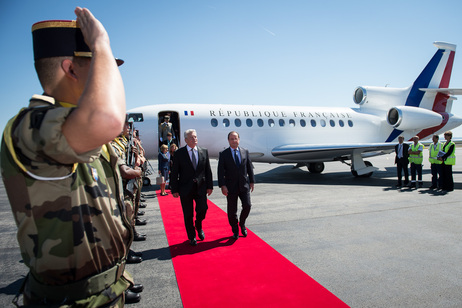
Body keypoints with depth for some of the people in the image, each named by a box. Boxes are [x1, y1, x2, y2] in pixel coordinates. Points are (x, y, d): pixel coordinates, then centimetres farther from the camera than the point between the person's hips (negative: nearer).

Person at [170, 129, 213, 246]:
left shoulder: (204, 151, 5)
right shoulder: (179, 153, -2)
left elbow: (208, 170, 8)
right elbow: (174, 173, -1)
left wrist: (209, 186, 4)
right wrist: (174, 189, -4)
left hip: (201, 187, 2)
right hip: (185, 189, -1)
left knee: (202, 210, -2)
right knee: (188, 214, 7)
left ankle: (199, 227, 32)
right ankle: (192, 237, 27)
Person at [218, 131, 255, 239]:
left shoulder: (245, 152, 6)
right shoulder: (223, 154, -2)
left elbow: (249, 167, 10)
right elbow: (221, 171, -6)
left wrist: (252, 181, 8)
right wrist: (222, 186, -13)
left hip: (244, 185, 2)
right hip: (231, 187, -2)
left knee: (247, 206, -4)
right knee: (232, 210, 6)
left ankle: (242, 224, 26)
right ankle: (235, 231, 25)